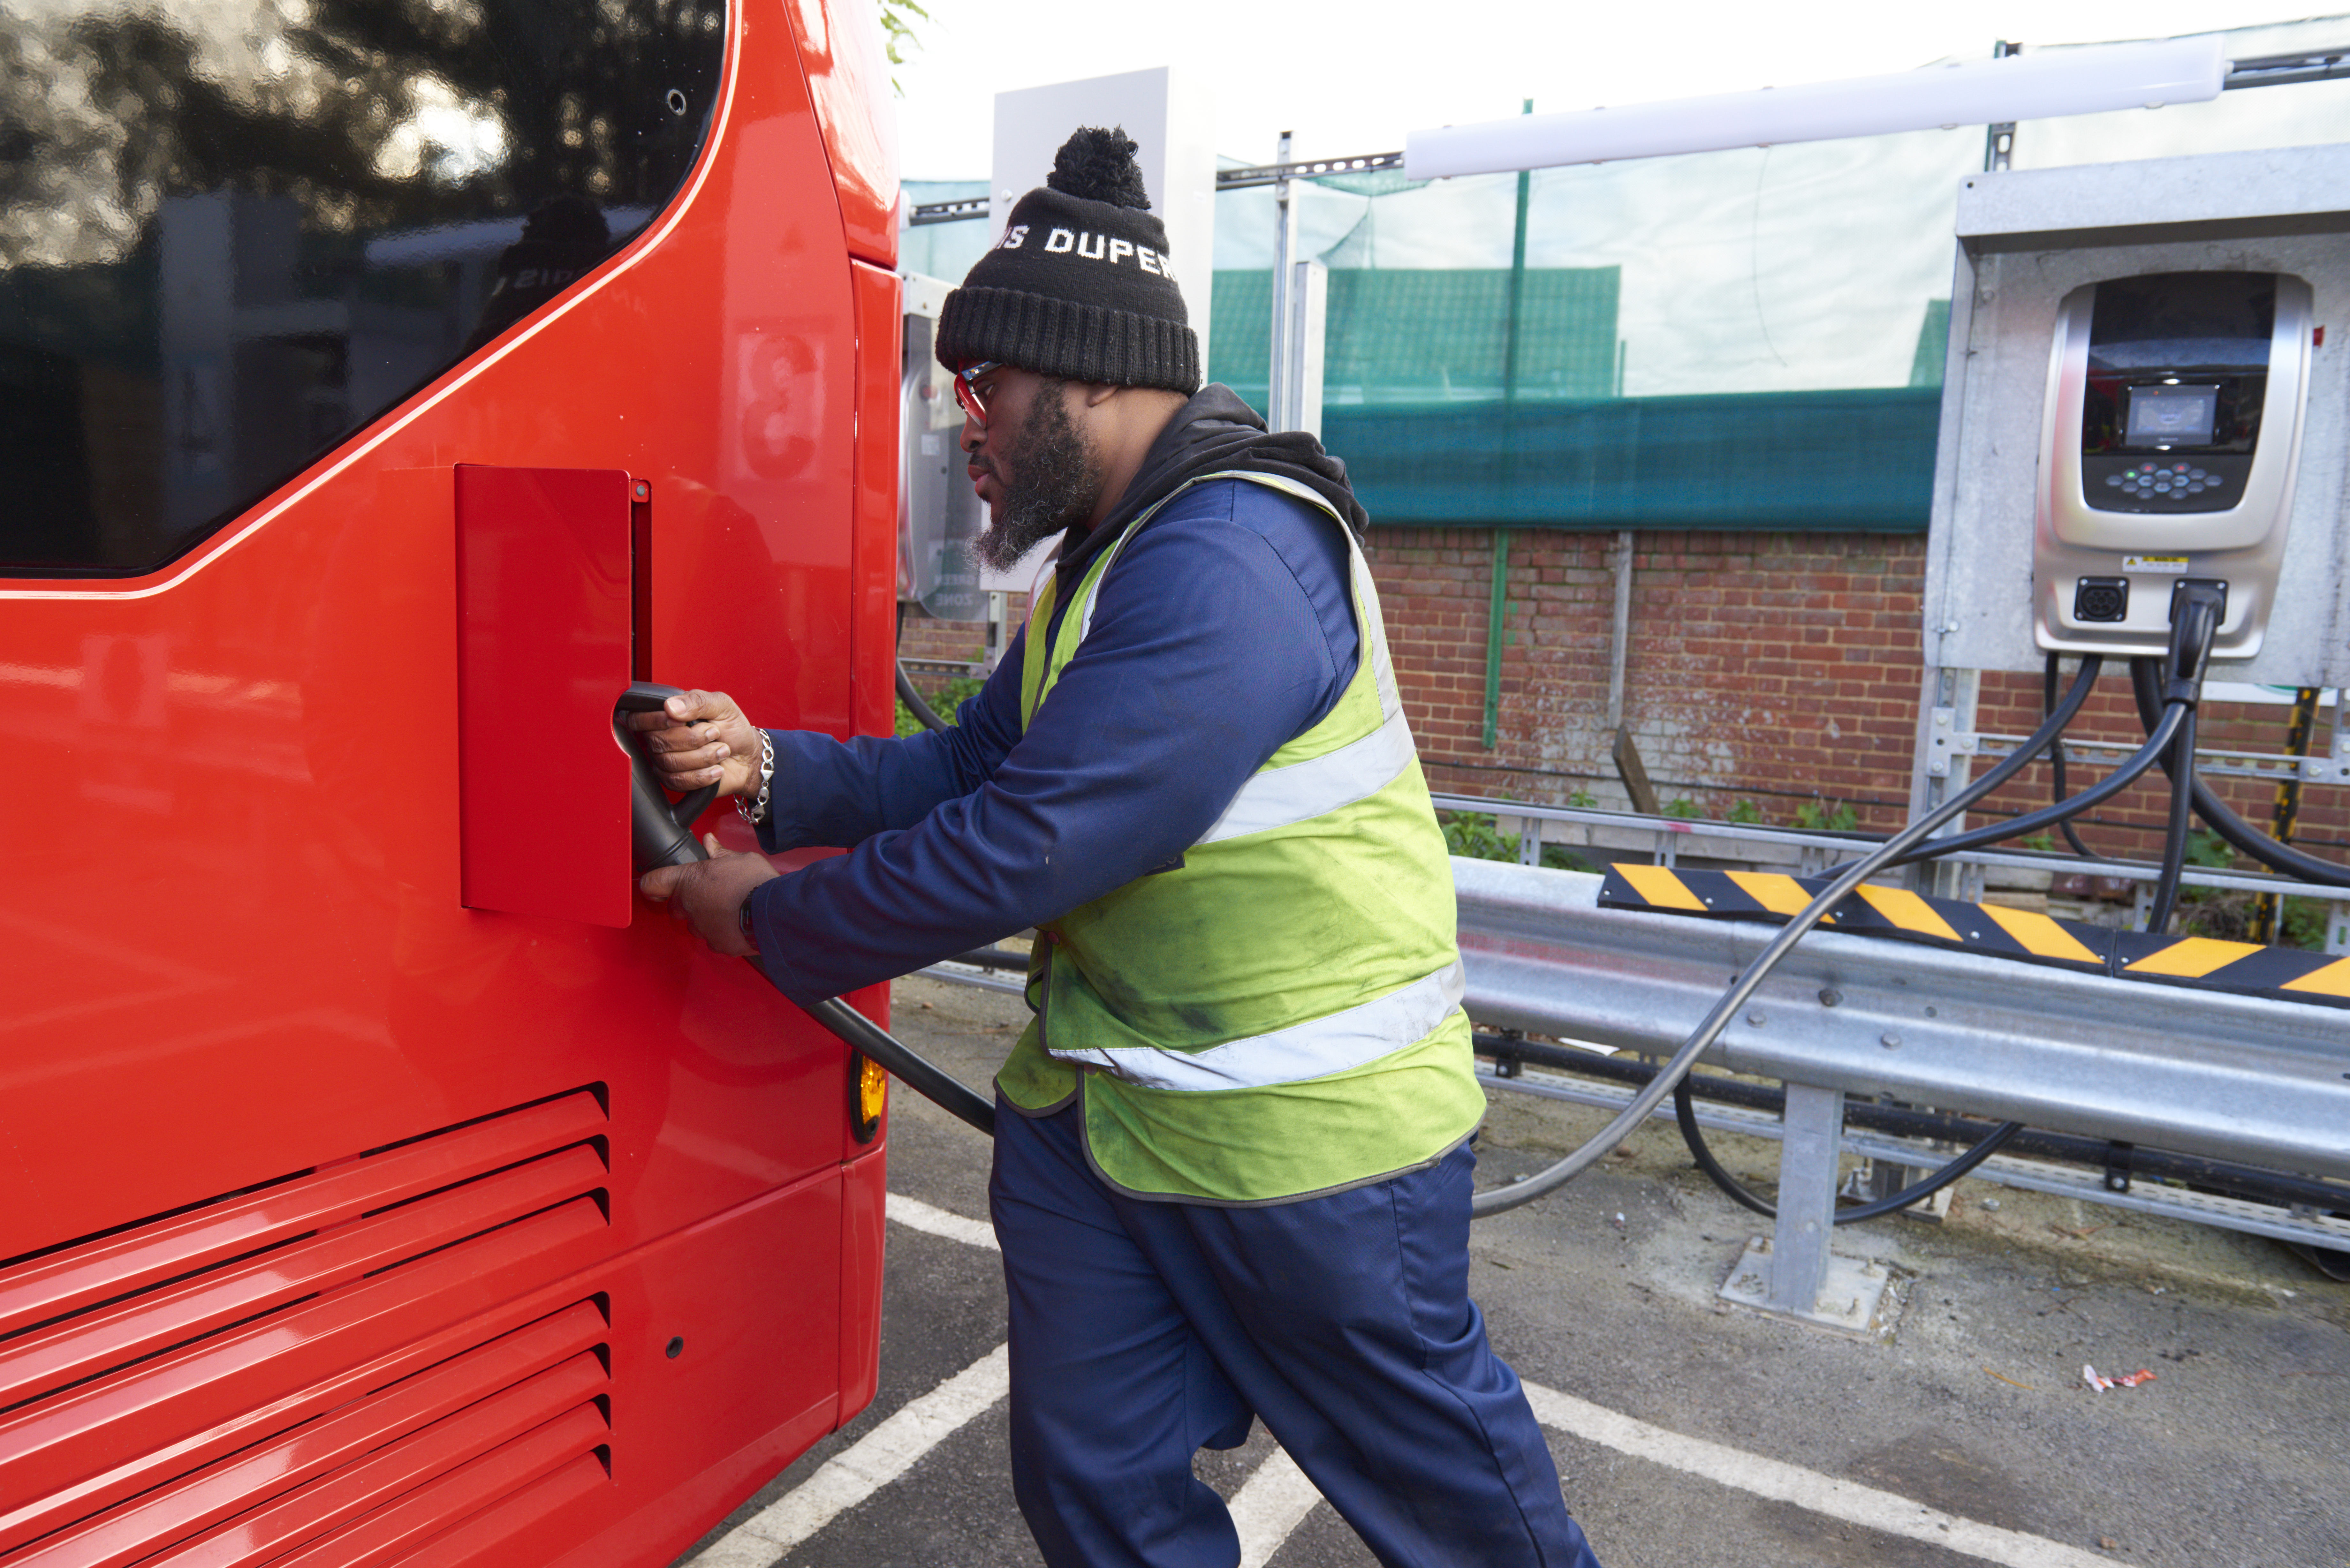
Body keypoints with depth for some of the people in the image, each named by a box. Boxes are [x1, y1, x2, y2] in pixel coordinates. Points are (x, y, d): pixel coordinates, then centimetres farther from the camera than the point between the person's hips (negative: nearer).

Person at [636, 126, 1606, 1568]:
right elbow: (969, 768, 8)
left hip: (1303, 1125, -8)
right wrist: (769, 768, -8)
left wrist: (774, 920, -14)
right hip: (1093, 1110, 9)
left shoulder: (1232, 559, -25)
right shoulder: (1110, 557, 10)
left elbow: (1026, 846, -27)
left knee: (1429, 1451, 16)